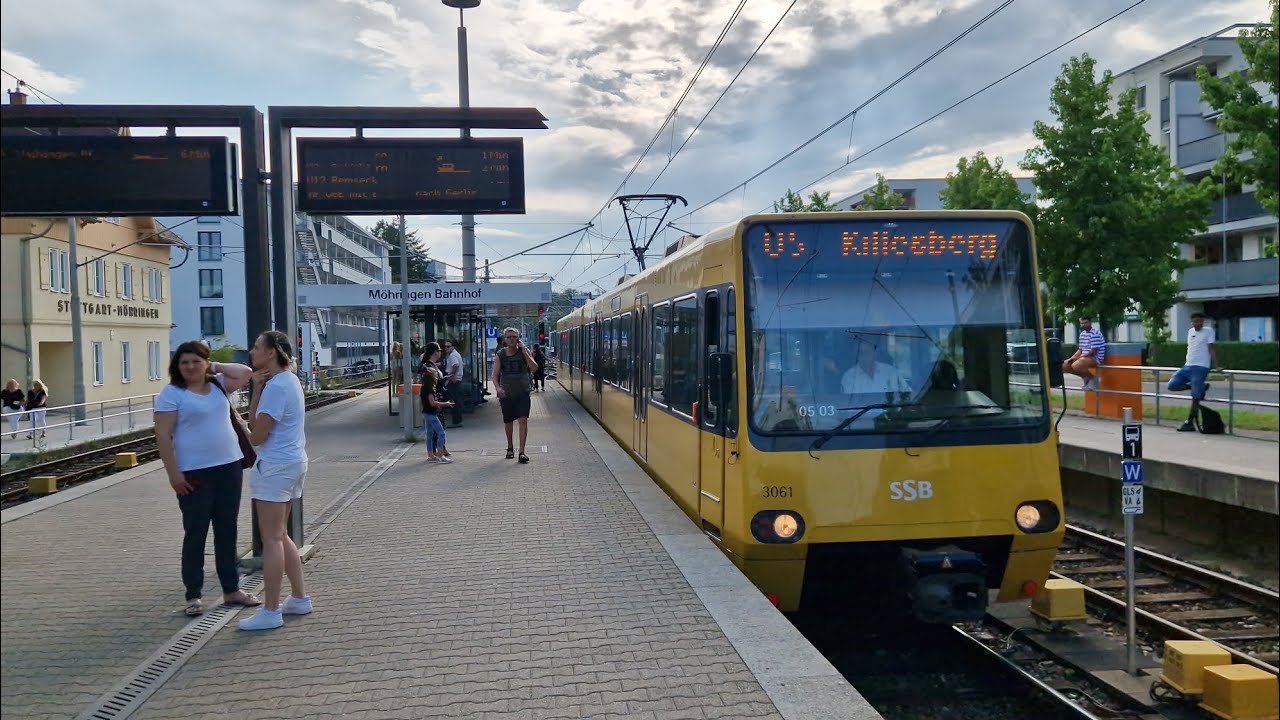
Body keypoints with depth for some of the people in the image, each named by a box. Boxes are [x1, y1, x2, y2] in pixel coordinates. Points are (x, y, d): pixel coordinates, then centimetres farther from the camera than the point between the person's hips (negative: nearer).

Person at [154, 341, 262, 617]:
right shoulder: (172, 393, -6)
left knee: (227, 532, 12)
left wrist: (215, 366, 4)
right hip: (194, 474, -5)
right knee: (196, 534, 2)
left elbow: (246, 373, 5)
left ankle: (232, 589, 21)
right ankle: (194, 595, 13)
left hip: (229, 467, 5)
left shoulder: (218, 385, 10)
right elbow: (163, 435, -10)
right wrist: (173, 473, -15)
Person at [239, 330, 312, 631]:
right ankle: (300, 598, 24)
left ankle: (270, 611, 3)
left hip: (275, 466, -10)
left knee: (272, 539, -3)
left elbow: (256, 435, -16)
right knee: (280, 535, 18)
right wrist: (257, 389, -4)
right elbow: (257, 423, 8)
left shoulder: (276, 386, -18)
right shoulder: (289, 380, 13)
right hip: (292, 462, 10)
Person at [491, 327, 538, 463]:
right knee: (507, 422, 14)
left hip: (523, 392, -2)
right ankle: (510, 448, 36)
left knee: (523, 420, -13)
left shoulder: (524, 351, -2)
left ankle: (522, 452, -12)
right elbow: (495, 375, -5)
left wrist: (524, 352, -19)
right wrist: (498, 388, -24)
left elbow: (534, 368, -14)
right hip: (506, 393, 2)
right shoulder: (500, 355, -1)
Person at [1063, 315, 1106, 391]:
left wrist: (1078, 357, -15)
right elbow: (1080, 350, 17)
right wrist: (1072, 357, -1)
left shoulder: (1095, 333, -17)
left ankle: (1093, 377, -7)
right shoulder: (1082, 334, 11)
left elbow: (1093, 352, -20)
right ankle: (1086, 377, 8)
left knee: (1075, 366, -33)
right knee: (1065, 365, 2)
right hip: (1084, 357, 9)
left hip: (1095, 358, -9)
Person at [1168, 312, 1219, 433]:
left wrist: (1216, 366, -17)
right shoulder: (1190, 332, 15)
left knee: (1195, 398, -6)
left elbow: (1212, 349, -10)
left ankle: (1189, 423, 3)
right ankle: (1200, 387, 11)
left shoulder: (1209, 331, -3)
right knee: (1172, 385, -1)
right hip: (1187, 366, 7)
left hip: (1200, 368, -7)